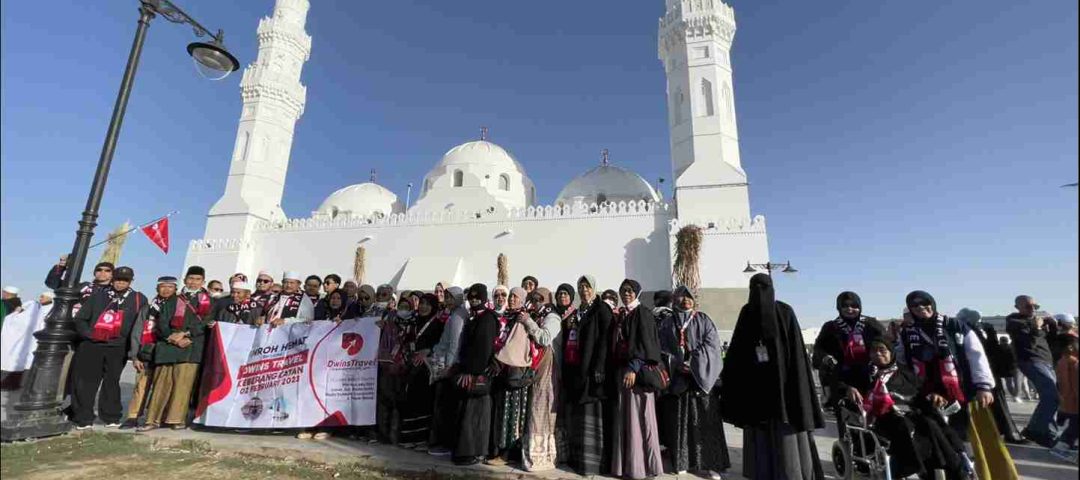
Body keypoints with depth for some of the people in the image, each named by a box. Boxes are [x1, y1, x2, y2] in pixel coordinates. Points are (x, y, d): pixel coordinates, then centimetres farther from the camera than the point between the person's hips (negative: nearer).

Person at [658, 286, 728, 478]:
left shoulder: (704, 319, 7)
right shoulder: (667, 322, 8)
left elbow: (712, 344, -3)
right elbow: (661, 348, 4)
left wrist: (694, 362, -15)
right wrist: (676, 364, -12)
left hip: (701, 376, -1)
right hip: (676, 377, 1)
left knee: (704, 420, -1)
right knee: (679, 420, 3)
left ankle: (706, 462, 6)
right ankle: (681, 461, 13)